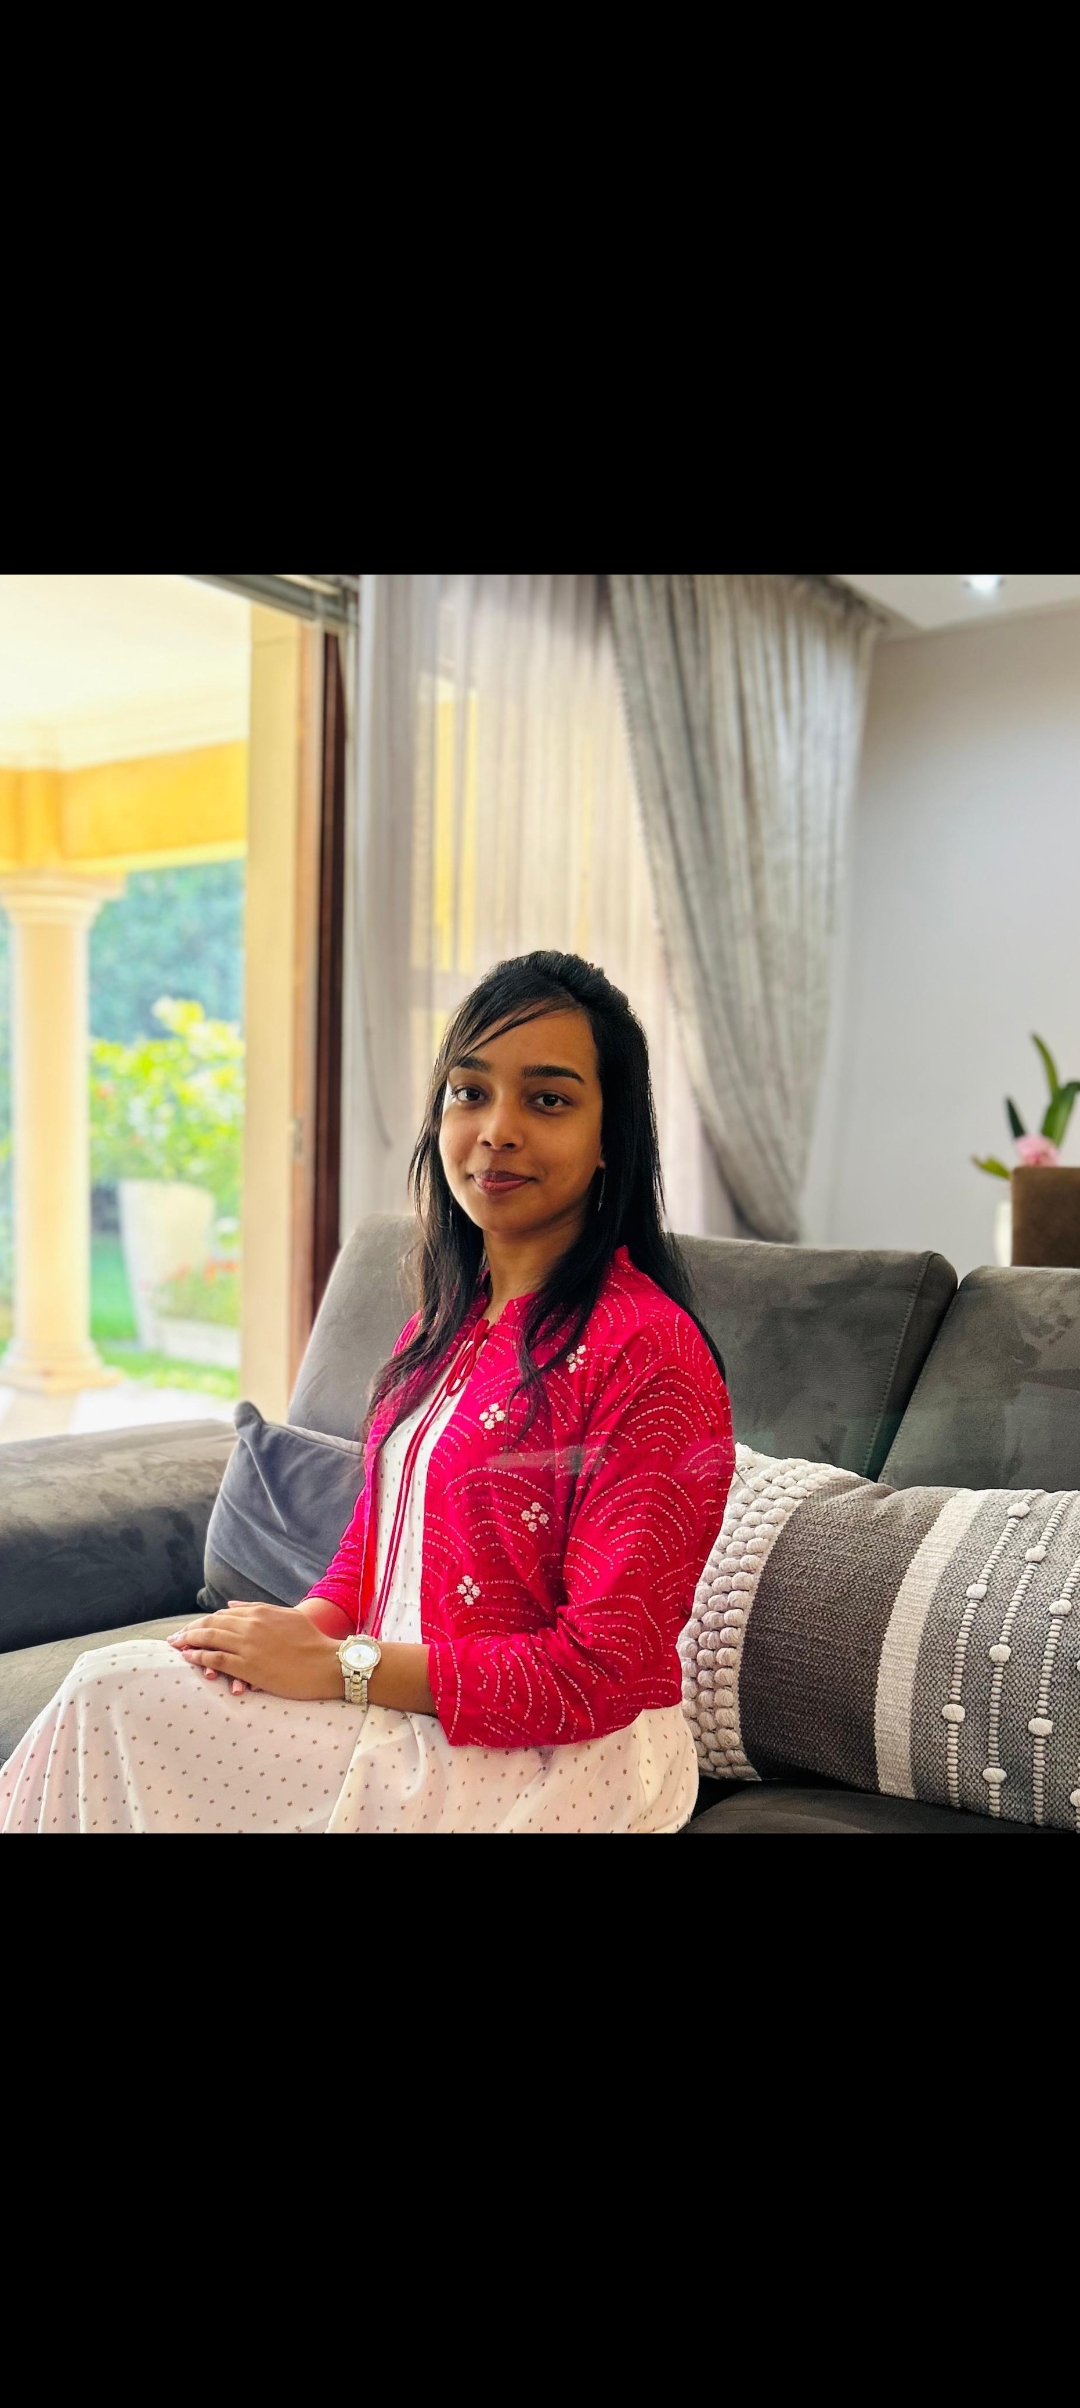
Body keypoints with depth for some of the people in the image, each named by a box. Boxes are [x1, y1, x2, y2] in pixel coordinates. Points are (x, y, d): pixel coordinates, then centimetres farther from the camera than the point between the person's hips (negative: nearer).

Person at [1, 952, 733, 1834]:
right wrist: (308, 1626, -7)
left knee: (114, 1698, -15)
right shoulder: (449, 1317, 9)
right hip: (411, 1708, 8)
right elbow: (374, 1532, 16)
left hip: (557, 1766, -7)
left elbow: (602, 1671, -19)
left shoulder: (649, 1352, -19)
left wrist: (336, 1668, -18)